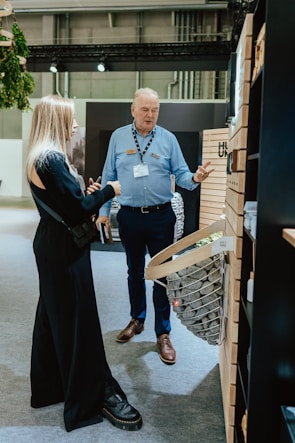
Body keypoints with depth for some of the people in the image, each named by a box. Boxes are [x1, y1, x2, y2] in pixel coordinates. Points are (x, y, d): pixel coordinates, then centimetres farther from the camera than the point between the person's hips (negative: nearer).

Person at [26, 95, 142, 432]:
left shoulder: (40, 157, 10)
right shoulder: (52, 158, -21)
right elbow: (78, 210, -22)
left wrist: (86, 193, 3)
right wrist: (108, 190, -10)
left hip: (50, 243, 10)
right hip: (64, 249, -10)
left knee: (53, 314, 19)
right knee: (78, 319, 0)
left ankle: (48, 386, 34)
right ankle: (97, 396, 15)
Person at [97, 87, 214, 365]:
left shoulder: (168, 139, -1)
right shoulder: (118, 137, 2)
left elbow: (180, 174, -3)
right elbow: (108, 176, 4)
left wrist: (195, 178, -26)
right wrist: (103, 211, 2)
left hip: (161, 217, -1)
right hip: (129, 217, 2)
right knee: (134, 272, 17)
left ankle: (163, 333, 15)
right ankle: (137, 320, 37)